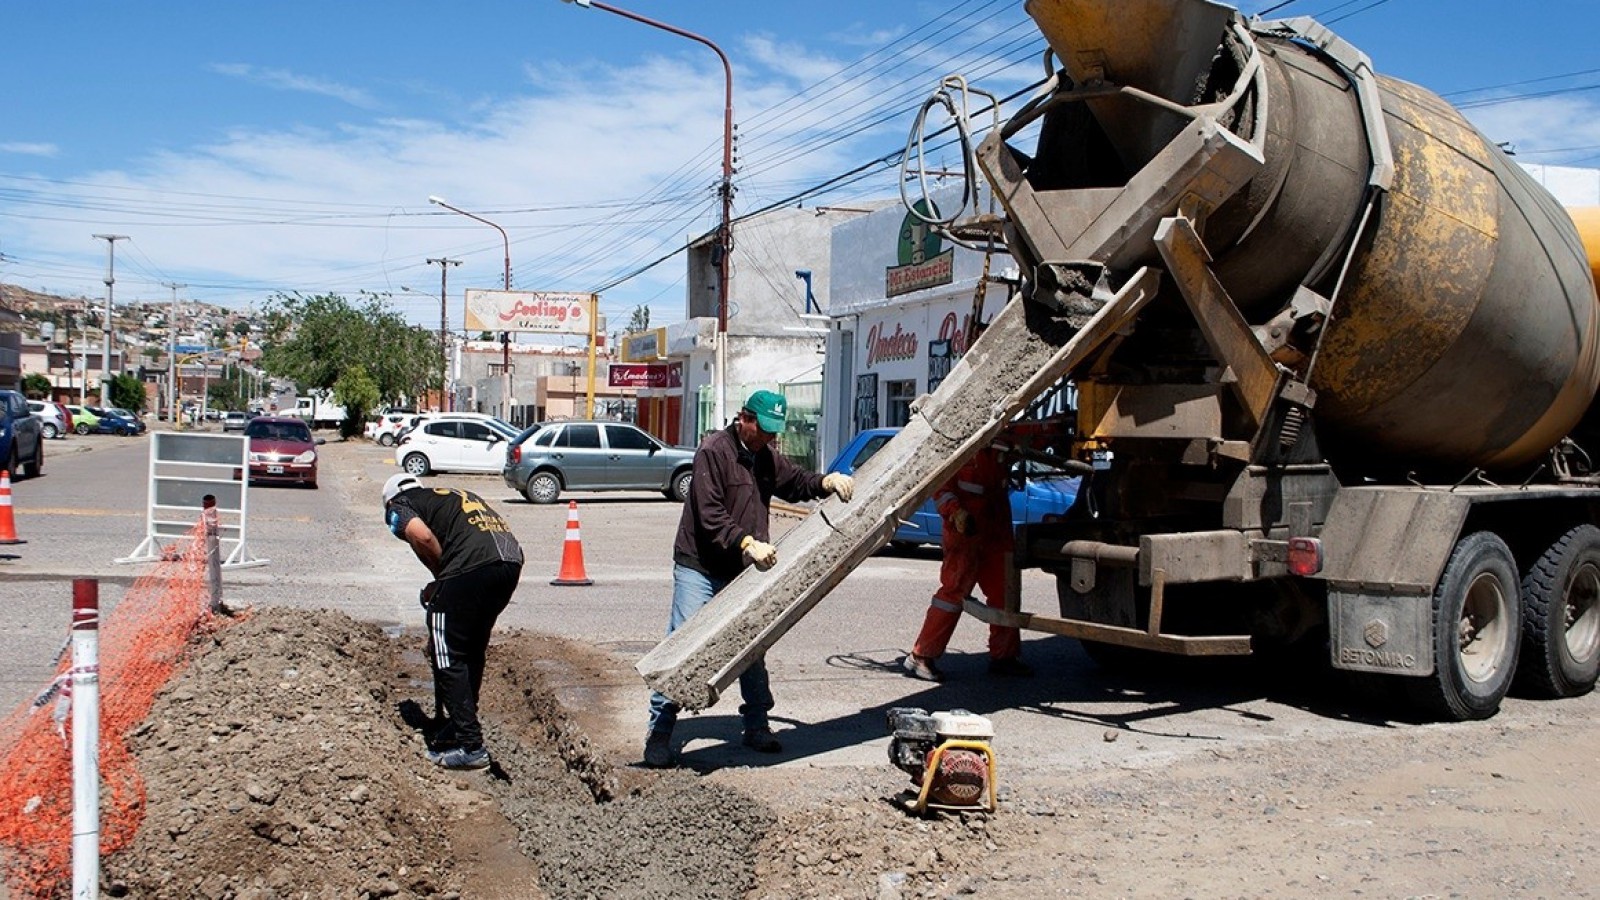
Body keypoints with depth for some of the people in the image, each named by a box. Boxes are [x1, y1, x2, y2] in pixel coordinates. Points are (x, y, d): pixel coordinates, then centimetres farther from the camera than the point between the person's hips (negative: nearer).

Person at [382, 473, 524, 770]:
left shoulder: (399, 506, 16)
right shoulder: (454, 495, 35)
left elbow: (422, 536, -7)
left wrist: (441, 577, 8)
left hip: (472, 567, -7)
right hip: (512, 559, 7)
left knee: (447, 657, 4)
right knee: (473, 650, 23)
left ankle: (471, 747, 3)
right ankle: (460, 725, 33)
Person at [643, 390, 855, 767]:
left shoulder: (766, 458, 11)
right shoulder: (713, 451, -14)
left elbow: (797, 482, 20)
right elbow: (709, 514, -21)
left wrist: (826, 482, -2)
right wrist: (746, 543, -31)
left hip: (741, 572, 8)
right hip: (699, 569, -7)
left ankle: (756, 726, 26)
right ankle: (659, 732, -1)